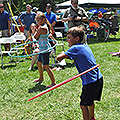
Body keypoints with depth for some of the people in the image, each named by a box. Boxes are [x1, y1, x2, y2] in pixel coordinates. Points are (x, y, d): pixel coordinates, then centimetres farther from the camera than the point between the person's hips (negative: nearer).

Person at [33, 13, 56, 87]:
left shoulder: (42, 28, -21)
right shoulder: (45, 26, 10)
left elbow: (35, 37, -14)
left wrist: (38, 29, -6)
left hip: (45, 49, -11)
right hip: (43, 49, 11)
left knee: (46, 66, -8)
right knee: (39, 63, 23)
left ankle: (53, 82, -2)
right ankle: (41, 78, 40)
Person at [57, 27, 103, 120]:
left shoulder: (75, 48, -12)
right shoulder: (85, 46, 13)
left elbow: (58, 58, -15)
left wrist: (62, 54, 8)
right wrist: (64, 56, 14)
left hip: (90, 82, -9)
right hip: (99, 78, 9)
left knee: (84, 105, 3)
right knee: (90, 100, 28)